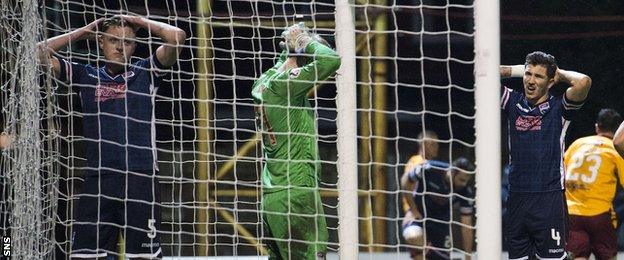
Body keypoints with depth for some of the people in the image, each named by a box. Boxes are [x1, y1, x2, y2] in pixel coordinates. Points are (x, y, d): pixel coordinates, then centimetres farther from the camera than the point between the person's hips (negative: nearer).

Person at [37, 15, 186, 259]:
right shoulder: (86, 75, 14)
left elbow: (177, 36, -2)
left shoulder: (145, 72, 10)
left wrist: (140, 22, 10)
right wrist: (84, 31, 14)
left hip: (140, 178, -2)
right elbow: (41, 52, 11)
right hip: (97, 180, 2)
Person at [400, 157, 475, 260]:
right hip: (418, 214, -3)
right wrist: (413, 210, -10)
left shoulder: (465, 191, -19)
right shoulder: (429, 169, -27)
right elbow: (405, 181, -8)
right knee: (414, 237, -36)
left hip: (441, 220, 3)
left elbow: (466, 226, -13)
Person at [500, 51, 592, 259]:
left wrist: (560, 74, 0)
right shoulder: (513, 103, 9)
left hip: (549, 199, -4)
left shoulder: (558, 108, -1)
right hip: (516, 198, 4)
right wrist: (519, 70, 9)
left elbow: (583, 82, -19)